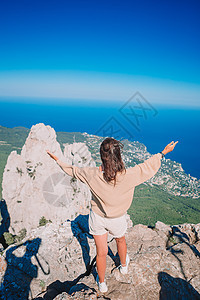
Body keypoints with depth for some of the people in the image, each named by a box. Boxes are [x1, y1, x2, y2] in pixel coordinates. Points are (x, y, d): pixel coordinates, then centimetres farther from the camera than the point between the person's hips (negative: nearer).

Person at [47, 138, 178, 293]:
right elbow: (148, 166, -15)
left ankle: (102, 283, 45)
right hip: (118, 220, 0)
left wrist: (57, 160, 8)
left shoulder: (93, 175, -28)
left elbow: (73, 170, -10)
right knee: (120, 240, 32)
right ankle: (124, 266, 61)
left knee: (101, 252, 19)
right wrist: (163, 153, 2)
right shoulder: (128, 176, -31)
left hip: (97, 218, 0)